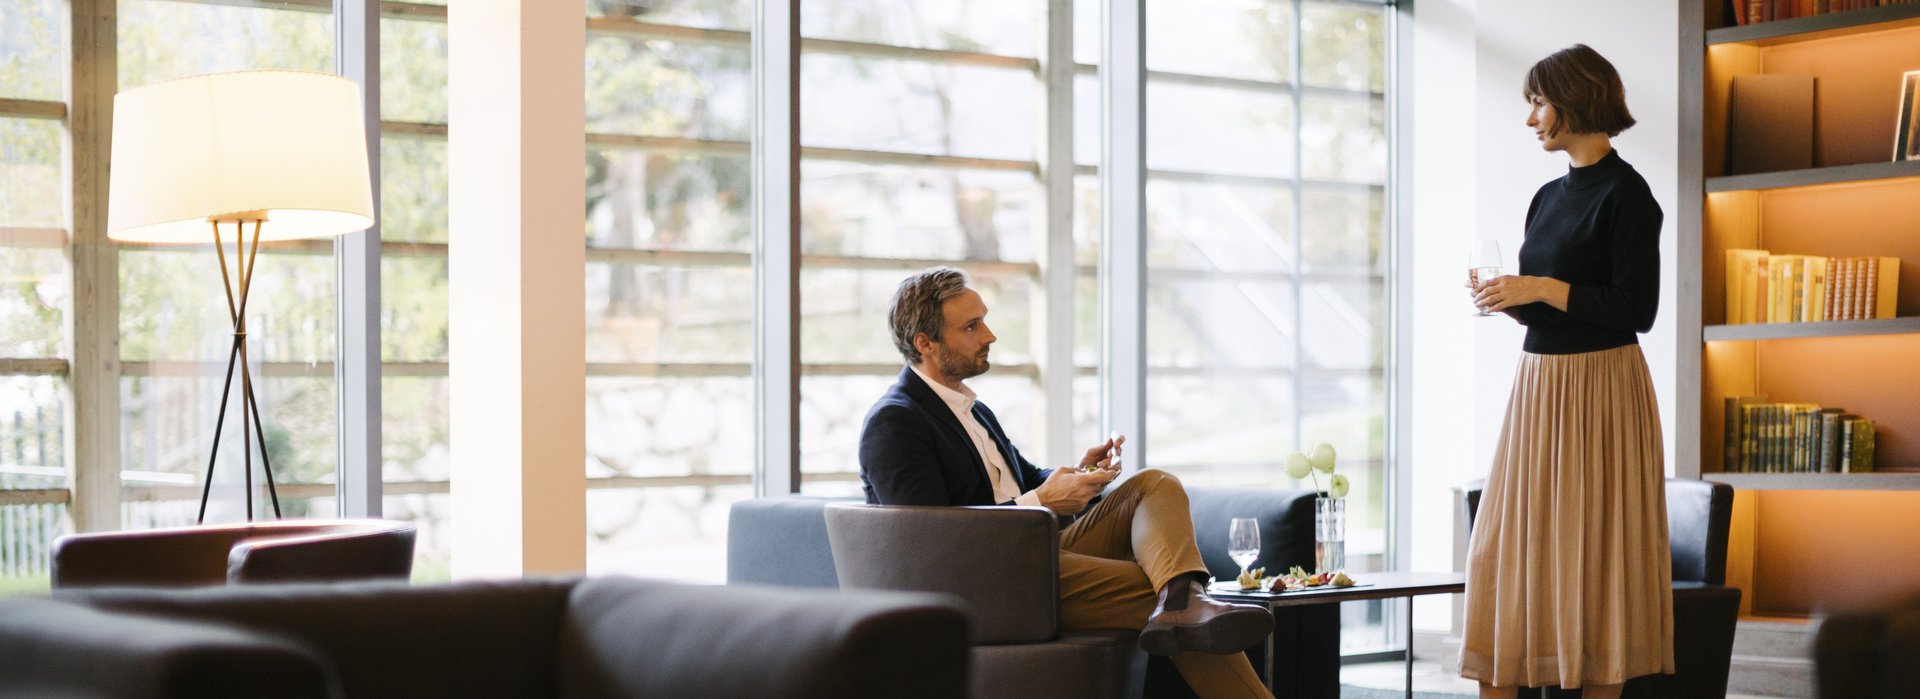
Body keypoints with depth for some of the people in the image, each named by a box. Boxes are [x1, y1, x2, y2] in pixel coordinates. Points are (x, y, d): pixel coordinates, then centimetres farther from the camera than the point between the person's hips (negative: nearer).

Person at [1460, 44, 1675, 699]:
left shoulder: (1625, 193, -9)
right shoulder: (1549, 197, 15)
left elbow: (1637, 310, -15)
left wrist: (1540, 288, -16)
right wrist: (1505, 296, 2)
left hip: (1599, 390, -8)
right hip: (1539, 383, 8)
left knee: (1593, 553, -4)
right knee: (1507, 550, 4)